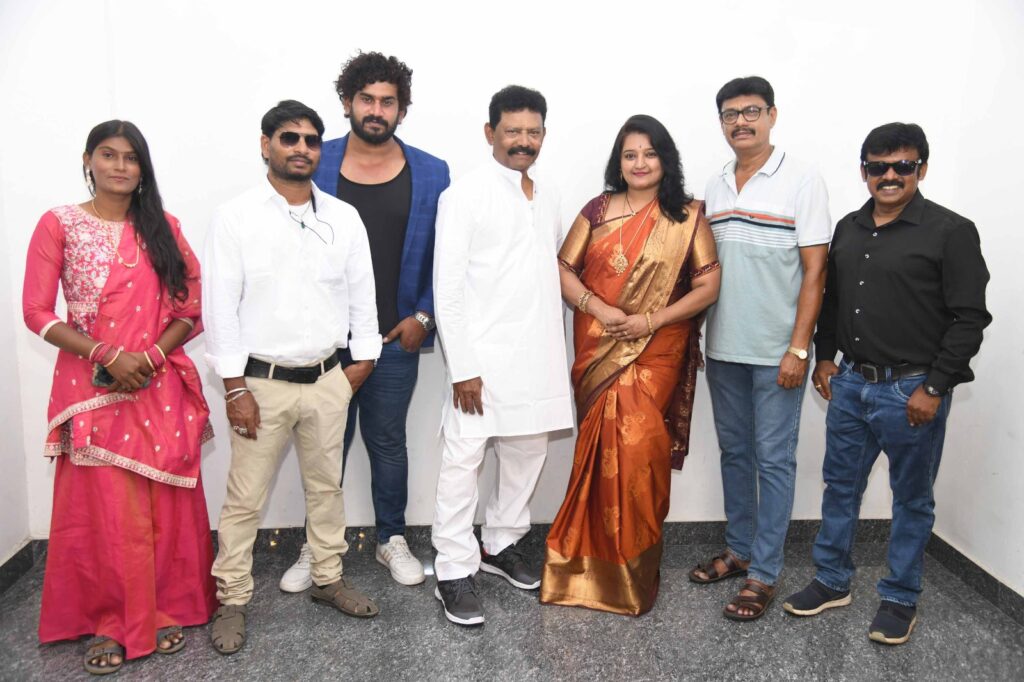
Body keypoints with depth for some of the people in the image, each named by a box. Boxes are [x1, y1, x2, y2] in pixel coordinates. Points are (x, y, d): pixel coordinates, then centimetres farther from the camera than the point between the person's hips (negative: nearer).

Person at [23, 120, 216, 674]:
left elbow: (195, 305, 5)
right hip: (93, 387, -2)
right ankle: (113, 622, 18)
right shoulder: (58, 224, 2)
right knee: (102, 509, 2)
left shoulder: (163, 227, 8)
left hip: (161, 387, 2)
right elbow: (37, 312, -2)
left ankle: (165, 609, 22)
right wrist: (106, 355, -13)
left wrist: (151, 356, -10)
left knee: (165, 505, 6)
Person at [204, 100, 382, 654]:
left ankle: (328, 578, 32)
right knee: (245, 497, 5)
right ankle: (231, 599, 21)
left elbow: (362, 293, 8)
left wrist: (362, 359, 4)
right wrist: (235, 387, -10)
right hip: (262, 380, -3)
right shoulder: (235, 217, -5)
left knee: (326, 485, 15)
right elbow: (220, 305, -7)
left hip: (327, 379, 3)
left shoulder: (344, 218, 4)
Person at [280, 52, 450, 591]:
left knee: (388, 441, 13)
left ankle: (392, 539, 31)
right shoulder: (313, 166, -1)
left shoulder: (431, 174, 0)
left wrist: (424, 315, -4)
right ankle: (317, 546, 29)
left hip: (396, 336, 0)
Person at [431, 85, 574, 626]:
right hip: (483, 357, -6)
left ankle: (500, 544, 33)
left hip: (538, 356, 7)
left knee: (528, 451, 14)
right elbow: (447, 288, -10)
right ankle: (454, 572, 11)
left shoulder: (547, 196, 13)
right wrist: (462, 367, -15)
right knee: (462, 460, -2)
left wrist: (556, 352, 13)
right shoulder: (465, 196, -6)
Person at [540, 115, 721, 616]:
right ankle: (595, 557, 20)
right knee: (605, 447, 1)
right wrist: (599, 309, -12)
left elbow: (708, 285, -2)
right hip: (598, 349, 2)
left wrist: (652, 319, -12)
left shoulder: (687, 216, 2)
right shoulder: (598, 210, 7)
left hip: (656, 352, -1)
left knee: (637, 447, -7)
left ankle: (634, 563, 15)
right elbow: (563, 269, 4)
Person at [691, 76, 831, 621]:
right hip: (723, 348, 5)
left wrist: (798, 348, -14)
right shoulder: (714, 186, 10)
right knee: (734, 452, 14)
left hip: (776, 351, -5)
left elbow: (814, 271, -8)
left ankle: (764, 572, 13)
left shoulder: (801, 181, -5)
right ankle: (739, 550, 29)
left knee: (773, 459, 3)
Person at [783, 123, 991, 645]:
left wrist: (934, 388, -14)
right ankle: (832, 582, 31)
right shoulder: (848, 229, 9)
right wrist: (824, 357, 11)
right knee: (840, 485, 15)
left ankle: (900, 600, 25)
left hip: (912, 391, -5)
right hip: (850, 383, 6)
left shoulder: (951, 232, -9)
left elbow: (969, 318, -11)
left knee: (912, 499, 9)